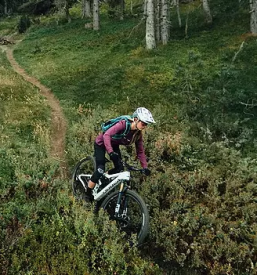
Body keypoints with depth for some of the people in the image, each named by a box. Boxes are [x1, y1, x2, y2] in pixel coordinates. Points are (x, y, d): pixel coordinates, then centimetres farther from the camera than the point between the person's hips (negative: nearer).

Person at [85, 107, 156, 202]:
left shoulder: (138, 134, -13)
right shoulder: (123, 124, -34)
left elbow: (140, 151, -7)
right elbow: (106, 135, -44)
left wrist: (145, 167, -17)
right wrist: (111, 152, -54)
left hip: (114, 145, 7)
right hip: (101, 143, -7)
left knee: (119, 168, -8)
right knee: (100, 170, -16)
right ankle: (88, 194, 0)